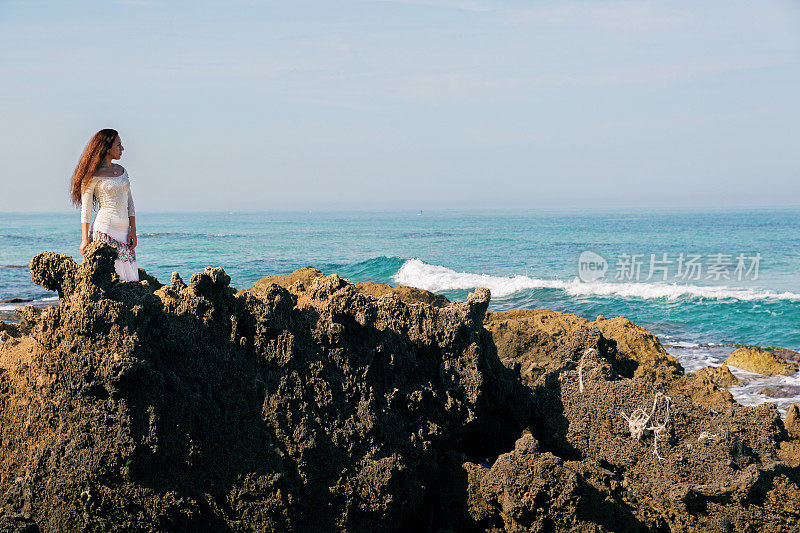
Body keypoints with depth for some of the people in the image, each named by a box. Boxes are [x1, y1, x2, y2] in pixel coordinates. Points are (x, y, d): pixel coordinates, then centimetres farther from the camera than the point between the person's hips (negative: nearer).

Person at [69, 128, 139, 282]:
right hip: (105, 231, -7)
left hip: (124, 233, 7)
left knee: (130, 280, 0)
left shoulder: (121, 171, 16)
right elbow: (86, 209, -5)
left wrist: (133, 230, 7)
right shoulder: (92, 175, -5)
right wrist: (85, 239, -9)